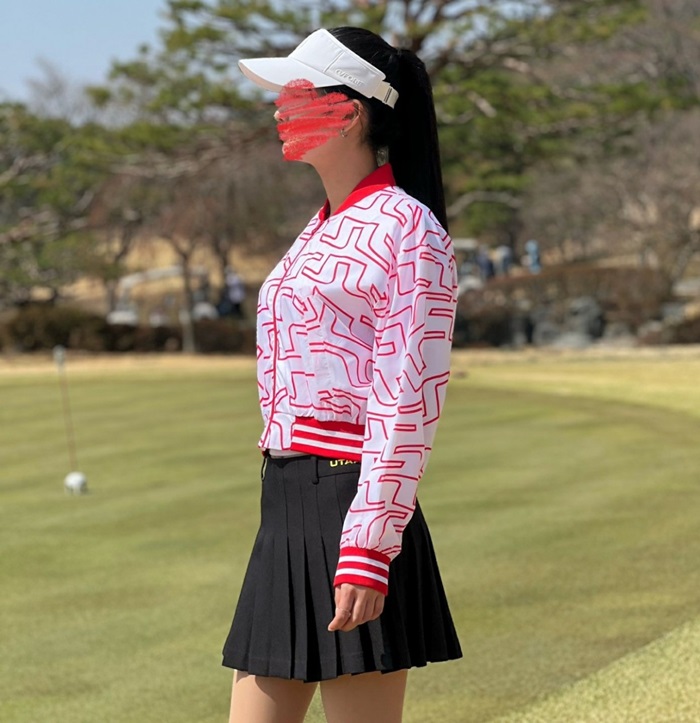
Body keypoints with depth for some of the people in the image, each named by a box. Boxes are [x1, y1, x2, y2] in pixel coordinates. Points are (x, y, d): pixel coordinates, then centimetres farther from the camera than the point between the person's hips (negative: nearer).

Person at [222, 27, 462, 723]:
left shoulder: (406, 228, -9)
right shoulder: (321, 229, 19)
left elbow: (409, 404, -15)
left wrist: (368, 548, -21)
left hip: (351, 502, -9)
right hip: (286, 507, 9)